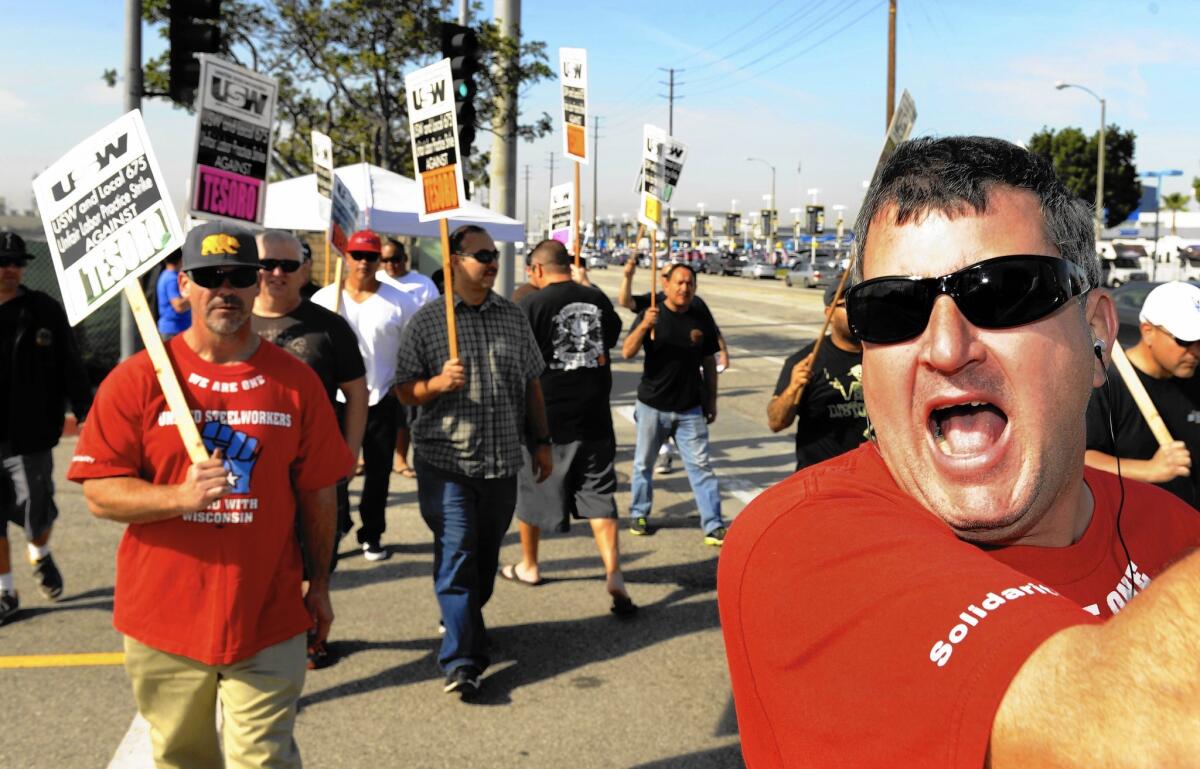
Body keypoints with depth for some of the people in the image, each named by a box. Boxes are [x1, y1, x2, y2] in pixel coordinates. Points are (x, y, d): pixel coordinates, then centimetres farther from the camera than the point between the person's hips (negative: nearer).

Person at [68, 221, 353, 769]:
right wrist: (181, 496, -22)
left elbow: (318, 493, 6)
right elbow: (99, 492, -6)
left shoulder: (295, 381, 0)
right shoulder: (136, 379, -4)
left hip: (268, 621, 0)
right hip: (163, 620, 0)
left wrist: (319, 585, 10)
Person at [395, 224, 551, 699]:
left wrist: (542, 442, 12)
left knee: (486, 556, 14)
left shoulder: (513, 317, 9)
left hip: (502, 462, 4)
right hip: (446, 463, -4)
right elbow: (405, 391, 0)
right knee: (456, 556, -7)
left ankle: (465, 622, 37)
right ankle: (461, 660, -3)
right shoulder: (427, 320, -2)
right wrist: (439, 382, -19)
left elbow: (532, 384, 15)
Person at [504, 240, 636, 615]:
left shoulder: (530, 305, -11)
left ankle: (528, 567, 32)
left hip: (545, 417, -3)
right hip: (594, 417, 4)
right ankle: (613, 573, -7)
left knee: (531, 490, 16)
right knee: (599, 495, 7)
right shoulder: (597, 299, 4)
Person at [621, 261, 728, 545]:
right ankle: (639, 514, 30)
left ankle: (713, 526, -1)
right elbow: (627, 352, -15)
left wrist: (712, 401, 11)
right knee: (643, 463, 12)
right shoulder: (651, 315, -4)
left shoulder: (701, 320, 3)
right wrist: (644, 326, -32)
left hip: (690, 408, 1)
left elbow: (709, 363, 12)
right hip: (652, 405, -1)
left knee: (700, 466, -3)